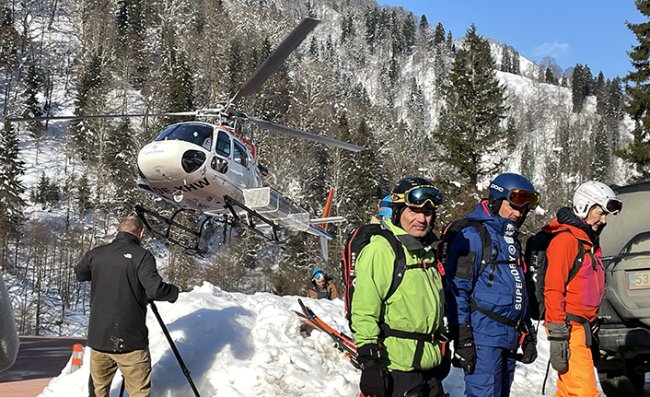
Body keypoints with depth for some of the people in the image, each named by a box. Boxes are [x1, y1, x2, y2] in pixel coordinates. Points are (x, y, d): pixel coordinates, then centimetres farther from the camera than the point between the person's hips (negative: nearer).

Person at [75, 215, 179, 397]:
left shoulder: (95, 254, 4)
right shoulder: (142, 256, -12)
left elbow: (79, 274, 23)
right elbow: (155, 290, -22)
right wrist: (174, 291, -3)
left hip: (98, 338, 5)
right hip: (130, 341, -5)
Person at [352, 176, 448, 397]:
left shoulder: (428, 250, 13)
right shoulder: (380, 250, -14)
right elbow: (364, 313, -17)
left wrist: (442, 352, 24)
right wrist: (370, 362, -19)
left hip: (430, 364, 8)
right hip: (396, 367, -8)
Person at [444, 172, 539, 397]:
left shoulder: (512, 241, 20)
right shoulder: (472, 237, -9)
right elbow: (457, 290, -14)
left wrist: (528, 335, 23)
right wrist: (462, 340, -18)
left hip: (510, 340, 9)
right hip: (482, 338, -9)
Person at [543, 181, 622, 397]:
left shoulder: (589, 241, 19)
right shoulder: (565, 239, -11)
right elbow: (553, 289, -17)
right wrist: (557, 336, -21)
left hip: (581, 326, 10)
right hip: (568, 327, -10)